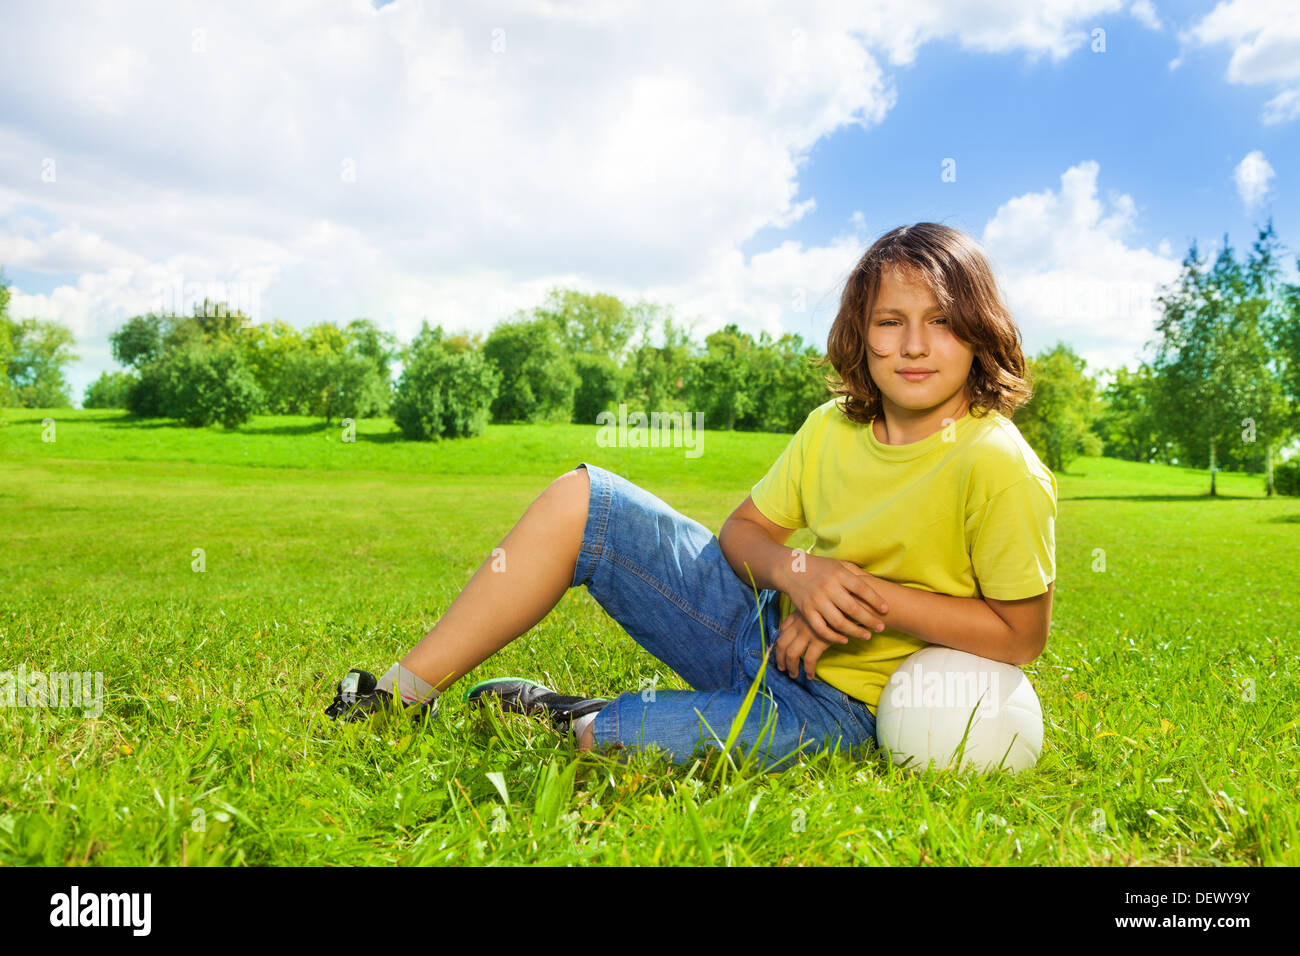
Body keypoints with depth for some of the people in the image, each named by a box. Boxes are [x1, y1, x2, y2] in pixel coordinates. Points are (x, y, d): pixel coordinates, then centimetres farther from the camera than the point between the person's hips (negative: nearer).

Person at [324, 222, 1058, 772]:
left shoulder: (999, 467, -18)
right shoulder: (833, 427, 0)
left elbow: (1021, 635, -15)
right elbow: (745, 529, 5)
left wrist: (876, 597, -23)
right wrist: (797, 570, -18)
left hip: (836, 701, -6)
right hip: (763, 625, 6)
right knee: (579, 500, -4)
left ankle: (570, 727, -9)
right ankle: (401, 699, 1)